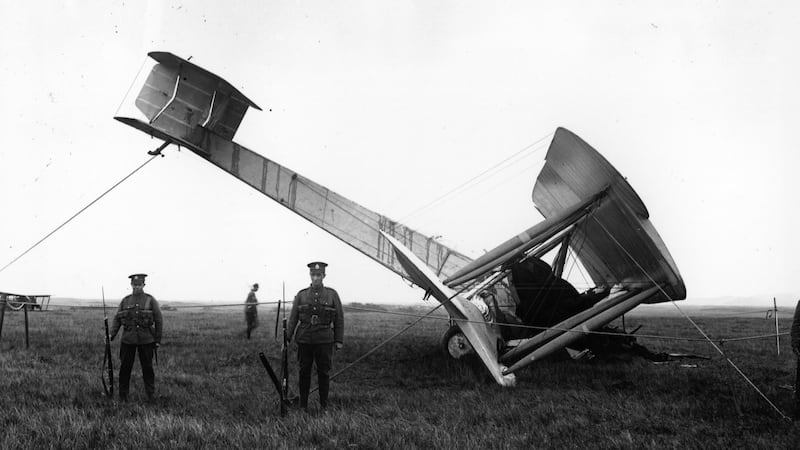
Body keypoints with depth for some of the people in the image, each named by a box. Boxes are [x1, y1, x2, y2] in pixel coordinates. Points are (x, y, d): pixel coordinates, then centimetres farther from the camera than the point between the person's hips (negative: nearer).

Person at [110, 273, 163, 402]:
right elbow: (117, 319, 7)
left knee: (147, 368, 2)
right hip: (128, 340, 2)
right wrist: (112, 335, -7)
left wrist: (158, 340, -1)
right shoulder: (125, 301, 8)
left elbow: (158, 321, 2)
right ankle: (123, 395, 13)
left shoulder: (150, 301, 1)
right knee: (125, 367, 3)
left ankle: (150, 395, 12)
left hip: (146, 340, -2)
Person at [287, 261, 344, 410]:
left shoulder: (332, 295, 1)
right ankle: (303, 404, 15)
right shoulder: (301, 295, 3)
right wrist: (287, 339, 0)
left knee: (323, 373, 5)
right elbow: (293, 319, 5)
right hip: (304, 341, 1)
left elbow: (339, 319, 5)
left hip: (324, 341, -1)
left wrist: (339, 340, 1)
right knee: (304, 372, 6)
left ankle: (324, 405, 16)